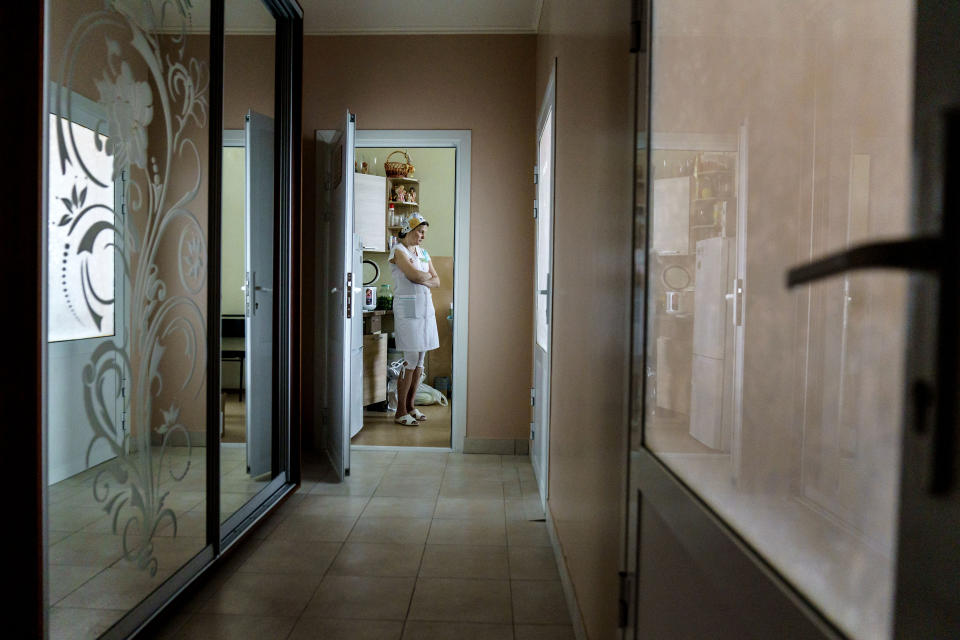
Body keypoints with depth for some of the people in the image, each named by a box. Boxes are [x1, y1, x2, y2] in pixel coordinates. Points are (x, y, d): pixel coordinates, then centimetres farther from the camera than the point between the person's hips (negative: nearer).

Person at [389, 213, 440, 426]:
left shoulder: (423, 252, 17)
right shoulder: (398, 250, -5)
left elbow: (436, 281, 11)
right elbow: (414, 275, -18)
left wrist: (421, 278, -8)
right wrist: (427, 274, 2)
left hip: (425, 306, 7)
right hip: (408, 307, -7)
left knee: (420, 359, 8)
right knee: (411, 360, -8)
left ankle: (410, 405, 18)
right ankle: (400, 412, -1)